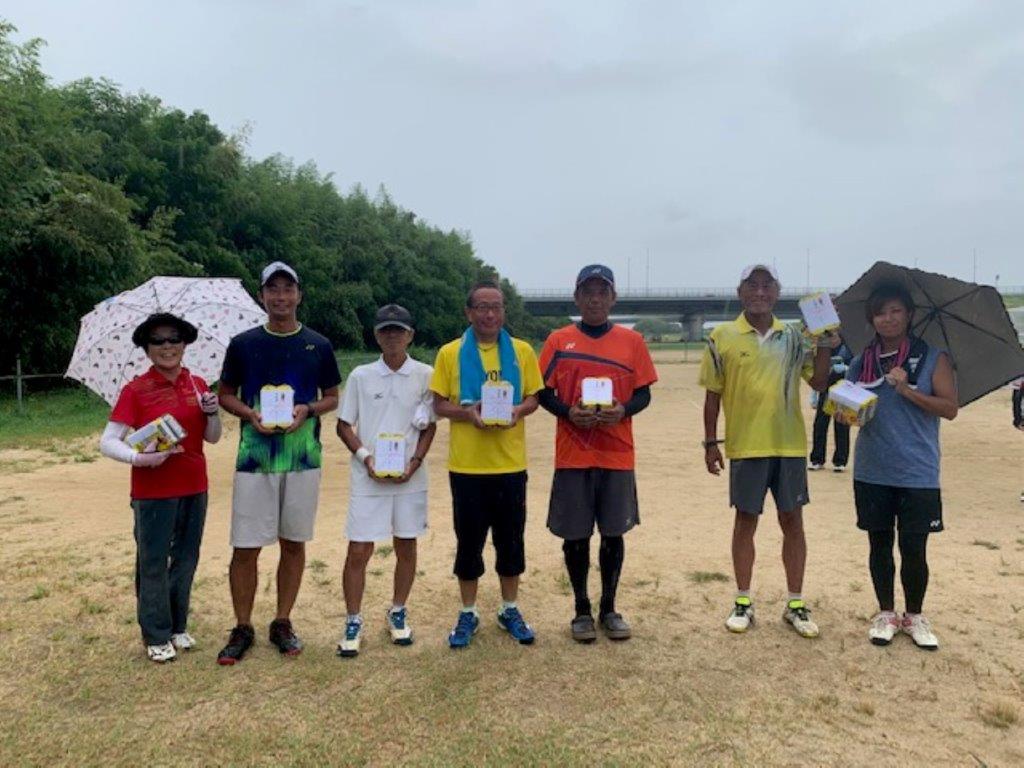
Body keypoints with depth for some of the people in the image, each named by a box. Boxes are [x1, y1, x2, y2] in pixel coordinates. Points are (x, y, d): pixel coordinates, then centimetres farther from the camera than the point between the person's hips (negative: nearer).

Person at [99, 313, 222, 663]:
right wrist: (139, 458, -29)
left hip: (194, 488, 5)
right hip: (153, 491, -4)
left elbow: (212, 437, 10)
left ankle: (178, 626, 29)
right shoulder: (136, 389, -7)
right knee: (153, 563, 4)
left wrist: (212, 413, -10)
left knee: (186, 559, 13)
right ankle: (156, 636, 19)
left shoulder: (197, 384, 6)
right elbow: (107, 442, -12)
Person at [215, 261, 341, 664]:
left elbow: (333, 397, 10)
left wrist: (308, 409, -10)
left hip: (303, 459, 1)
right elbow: (225, 394, 10)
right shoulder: (243, 343, 3)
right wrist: (250, 414, -10)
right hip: (254, 459, -1)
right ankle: (242, 628, 19)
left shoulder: (318, 345, 4)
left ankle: (282, 623, 25)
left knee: (294, 542, 10)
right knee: (245, 547, 1)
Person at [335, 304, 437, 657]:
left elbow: (429, 426, 5)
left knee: (406, 546, 12)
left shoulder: (425, 375, 0)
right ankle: (353, 623, 17)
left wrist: (415, 461, -9)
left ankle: (397, 613, 31)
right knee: (358, 550, 1)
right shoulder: (360, 376, 1)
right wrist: (365, 456, -11)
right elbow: (343, 425, 4)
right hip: (367, 479, -1)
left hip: (410, 478, 1)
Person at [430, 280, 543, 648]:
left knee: (511, 538, 11)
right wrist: (467, 413, -18)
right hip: (466, 464, -1)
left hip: (510, 463, 1)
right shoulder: (450, 353, -1)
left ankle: (510, 610, 30)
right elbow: (438, 405, 1)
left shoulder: (522, 351, 3)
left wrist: (517, 411, -14)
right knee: (469, 540, 9)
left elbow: (534, 397, 7)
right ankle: (468, 614, 26)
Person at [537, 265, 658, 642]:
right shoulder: (559, 340, 3)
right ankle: (582, 609, 23)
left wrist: (624, 410, -15)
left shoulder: (631, 341, 5)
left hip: (617, 455, 1)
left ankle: (609, 608, 26)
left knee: (614, 532, 8)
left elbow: (643, 394, 6)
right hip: (572, 454, -1)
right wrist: (568, 412, -15)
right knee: (575, 535, 6)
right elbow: (544, 393, 4)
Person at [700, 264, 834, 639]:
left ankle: (796, 603, 22)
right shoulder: (723, 337, -1)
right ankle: (743, 602, 21)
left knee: (792, 520, 9)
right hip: (745, 446, -2)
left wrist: (825, 343, -7)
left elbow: (819, 381, 4)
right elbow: (712, 394, 1)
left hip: (790, 445, 2)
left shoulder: (793, 336, 5)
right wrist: (711, 443, 0)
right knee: (746, 520, 8)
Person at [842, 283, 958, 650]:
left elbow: (950, 408, -8)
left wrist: (907, 390, -20)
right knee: (880, 544, 11)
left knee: (913, 548, 3)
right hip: (872, 472, 2)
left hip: (918, 474, -2)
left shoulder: (933, 358, -1)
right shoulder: (861, 363, 6)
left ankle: (915, 617, 24)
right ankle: (885, 614, 27)